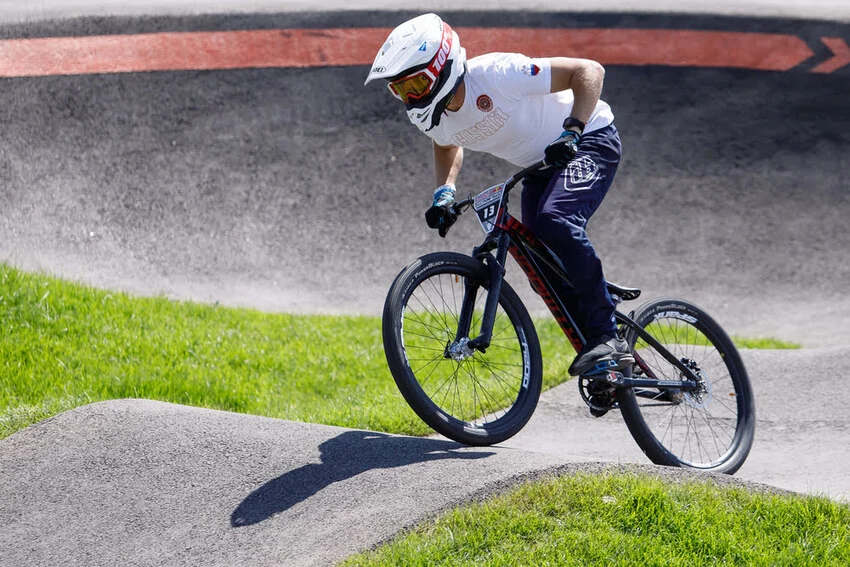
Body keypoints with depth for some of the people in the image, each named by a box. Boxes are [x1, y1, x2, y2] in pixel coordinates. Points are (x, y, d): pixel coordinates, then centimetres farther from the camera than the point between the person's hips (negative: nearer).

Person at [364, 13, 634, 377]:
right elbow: (448, 145, 16)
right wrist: (444, 192, -3)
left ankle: (608, 338, -26)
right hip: (539, 166, 8)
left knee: (555, 220, -32)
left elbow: (589, 71, -29)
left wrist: (571, 132, -39)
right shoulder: (430, 116, -11)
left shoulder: (495, 75, -33)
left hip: (590, 139, -8)